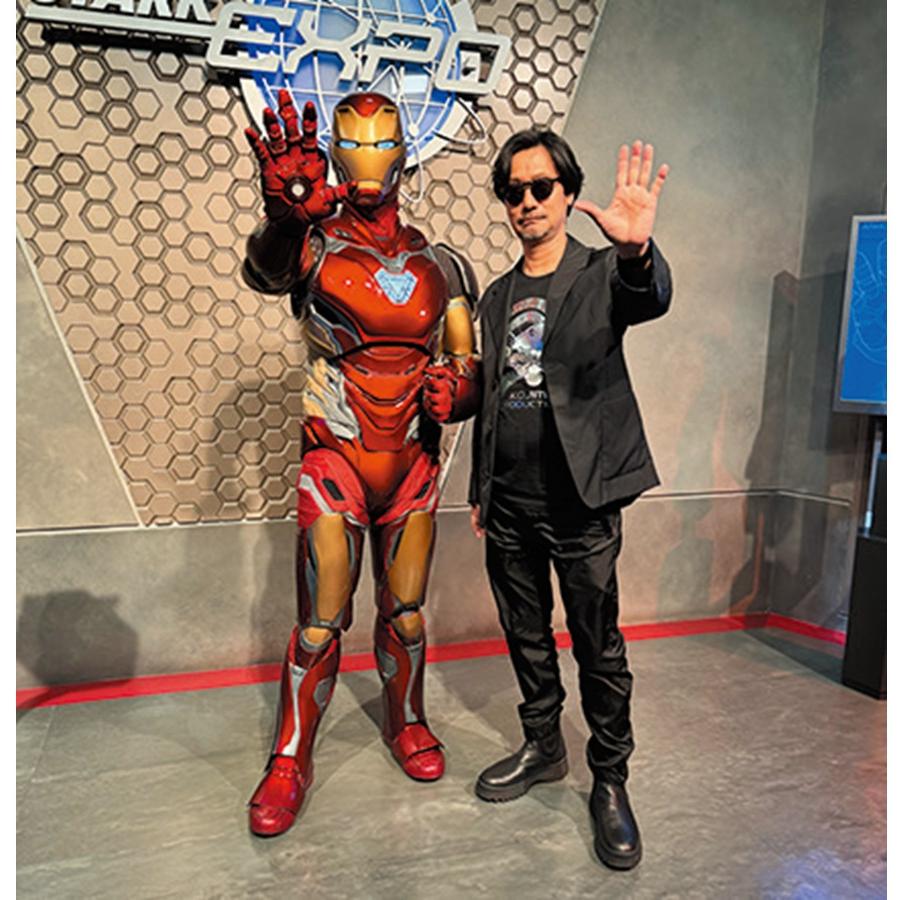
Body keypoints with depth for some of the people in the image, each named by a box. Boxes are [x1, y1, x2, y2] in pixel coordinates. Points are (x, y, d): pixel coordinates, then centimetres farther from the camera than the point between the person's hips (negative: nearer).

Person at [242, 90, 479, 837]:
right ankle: (291, 761, 21)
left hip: (415, 462, 3)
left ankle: (406, 722, 38)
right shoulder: (314, 247, -4)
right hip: (335, 460, -3)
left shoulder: (440, 266, 7)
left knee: (406, 613, 13)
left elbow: (469, 361, 9)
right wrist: (285, 211, -49)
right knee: (321, 621, 1)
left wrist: (457, 388, -14)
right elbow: (265, 270, -28)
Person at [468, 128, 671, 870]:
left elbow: (651, 299, -27)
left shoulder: (601, 273, -2)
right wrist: (480, 489, 14)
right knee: (527, 635, 17)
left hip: (582, 502, -5)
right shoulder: (498, 297, 13)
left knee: (599, 647, 4)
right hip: (511, 503, 6)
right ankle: (543, 748, 37)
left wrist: (638, 250, -49)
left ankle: (610, 782, 23)